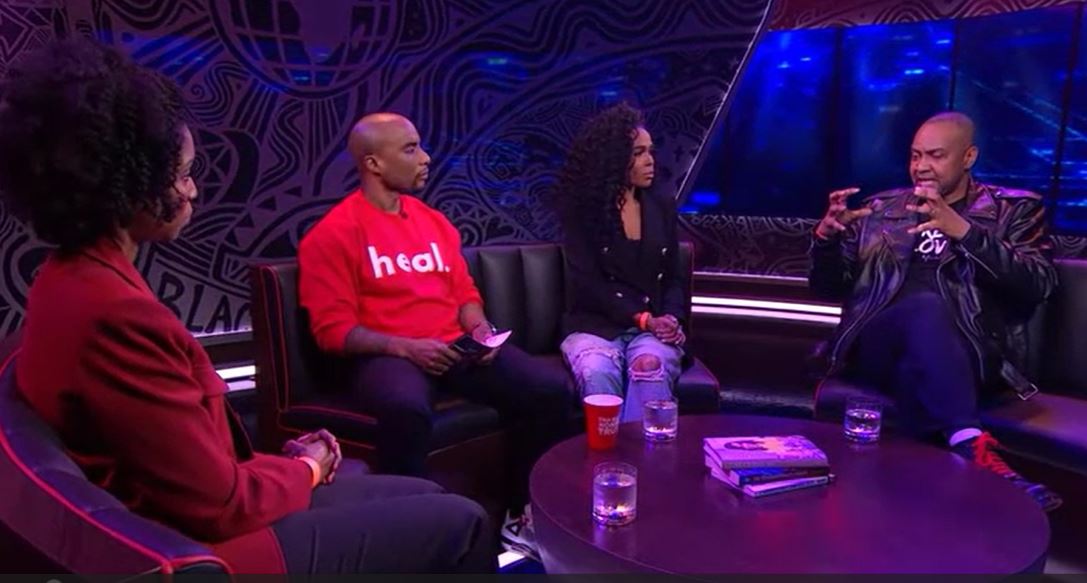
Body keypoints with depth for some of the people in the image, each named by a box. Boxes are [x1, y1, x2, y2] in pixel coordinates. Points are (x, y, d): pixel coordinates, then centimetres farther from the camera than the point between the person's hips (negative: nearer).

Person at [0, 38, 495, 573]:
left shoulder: (72, 278, 3)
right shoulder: (113, 313, -29)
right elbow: (222, 505, -23)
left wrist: (280, 459, 4)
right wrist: (305, 469, -4)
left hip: (185, 522, 10)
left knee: (428, 499, 16)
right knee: (460, 524, -1)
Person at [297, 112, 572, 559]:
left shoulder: (434, 221, 18)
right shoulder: (333, 233, -2)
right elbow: (332, 329, -8)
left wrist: (480, 329, -1)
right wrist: (403, 347, -20)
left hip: (454, 347, 6)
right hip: (385, 354, -6)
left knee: (551, 389, -15)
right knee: (406, 410, -42)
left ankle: (524, 517, 2)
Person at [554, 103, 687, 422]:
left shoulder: (663, 207, 14)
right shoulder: (581, 209, 2)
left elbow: (673, 278, 14)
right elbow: (588, 282, -6)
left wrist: (671, 318, -7)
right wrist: (643, 318, -14)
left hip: (655, 326, 3)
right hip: (595, 325, -2)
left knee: (649, 367, -35)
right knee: (598, 373, -37)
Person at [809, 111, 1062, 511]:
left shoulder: (1014, 209, 15)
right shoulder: (880, 209, 22)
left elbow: (1038, 284, -4)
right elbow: (829, 288, 18)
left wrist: (964, 231, -18)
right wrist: (826, 236, -4)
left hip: (971, 352, -1)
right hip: (875, 347, 1)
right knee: (925, 306, -35)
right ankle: (972, 449, -47)